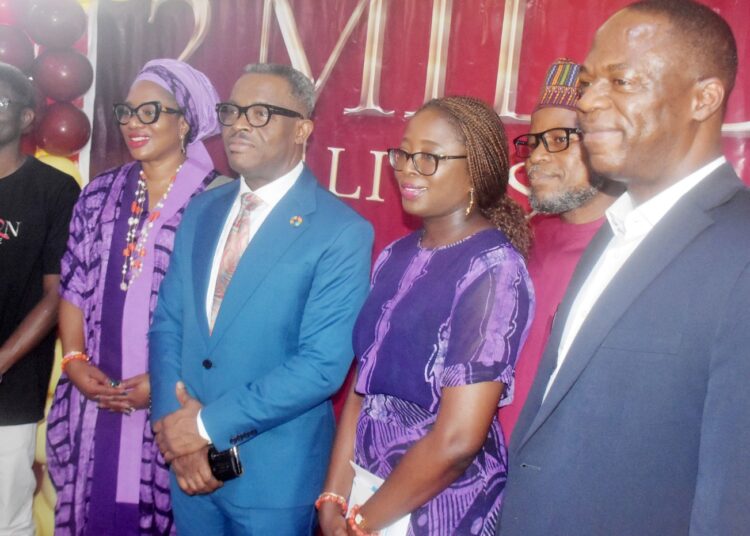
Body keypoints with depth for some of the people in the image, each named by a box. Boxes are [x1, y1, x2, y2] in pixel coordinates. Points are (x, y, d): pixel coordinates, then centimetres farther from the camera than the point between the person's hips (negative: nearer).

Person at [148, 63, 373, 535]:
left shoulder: (343, 233, -15)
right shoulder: (201, 212, 5)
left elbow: (323, 366, -20)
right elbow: (167, 324, 5)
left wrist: (209, 423, -17)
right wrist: (176, 422, -9)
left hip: (275, 474, -5)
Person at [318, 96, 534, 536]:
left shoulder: (493, 268, -19)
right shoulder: (395, 257, 2)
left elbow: (457, 440, -22)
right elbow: (363, 387, 4)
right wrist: (333, 501, -3)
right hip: (368, 489, 6)